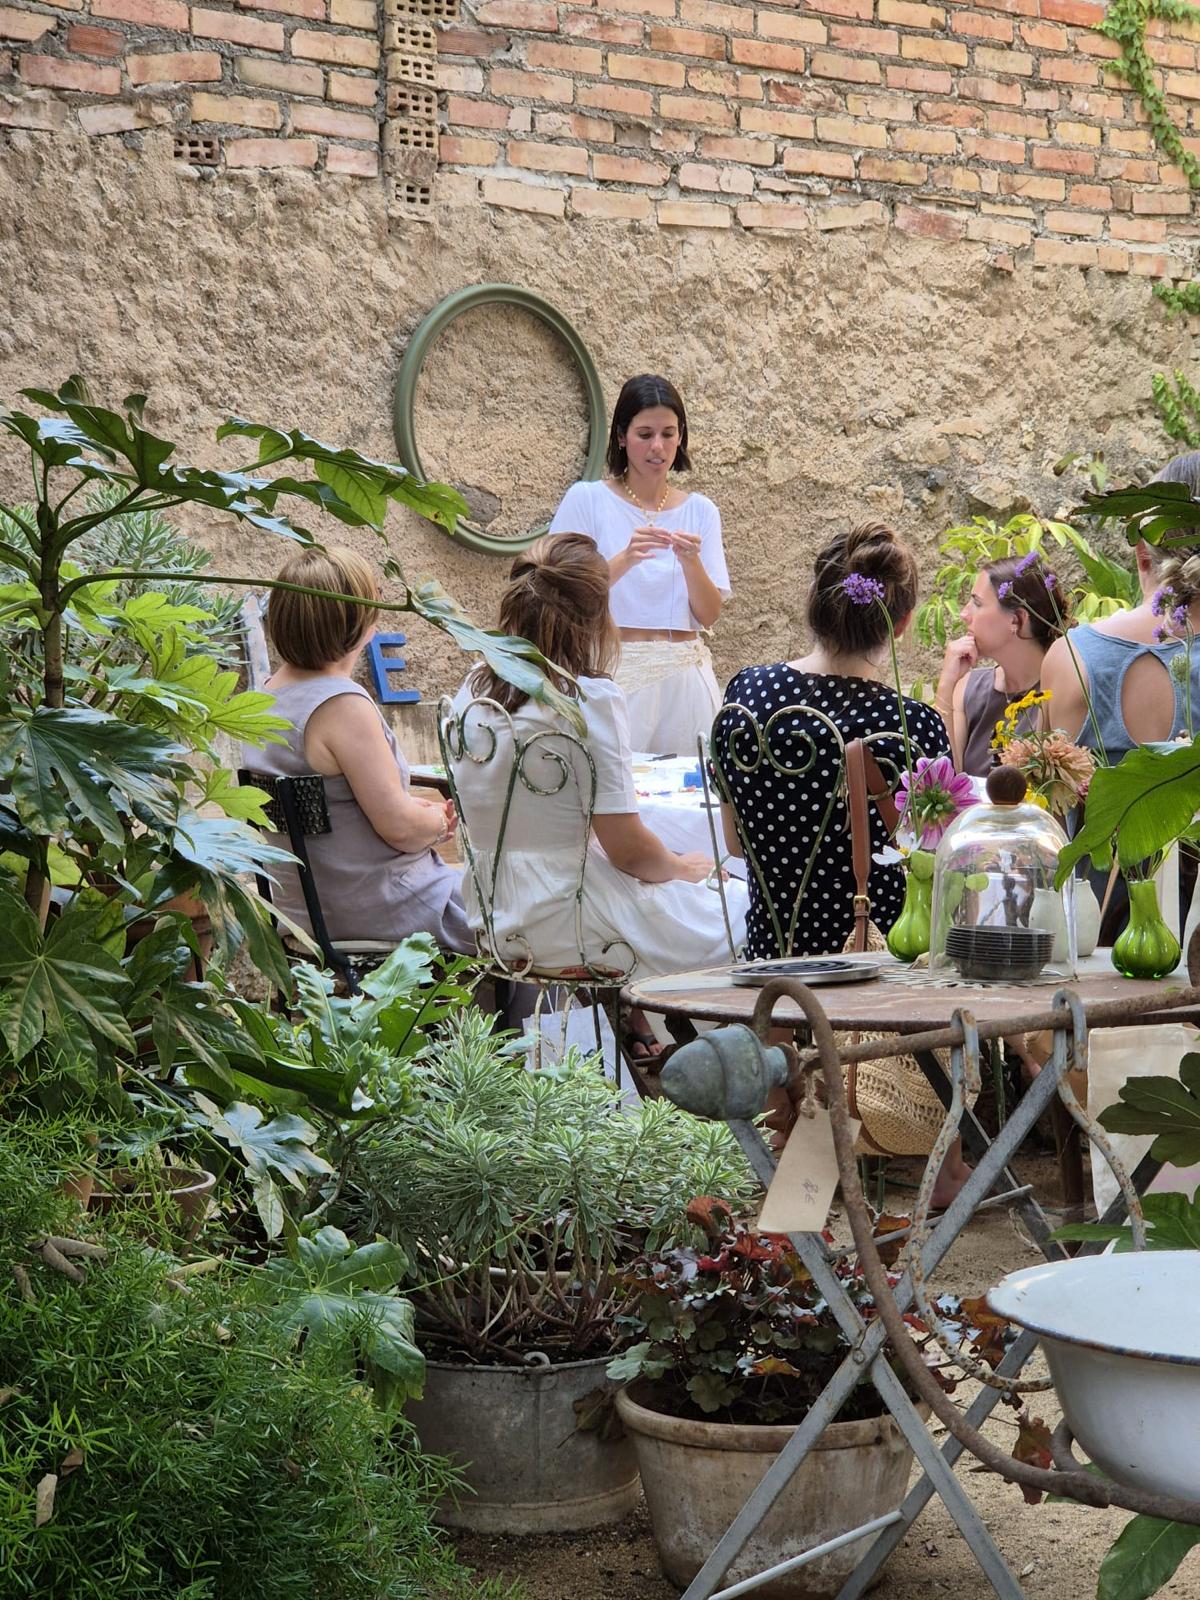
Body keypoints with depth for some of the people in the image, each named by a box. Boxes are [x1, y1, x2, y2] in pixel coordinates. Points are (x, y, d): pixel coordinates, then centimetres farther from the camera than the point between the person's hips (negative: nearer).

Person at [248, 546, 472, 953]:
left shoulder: (270, 694, 4)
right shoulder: (343, 705, -23)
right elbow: (399, 826, -22)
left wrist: (422, 812, 7)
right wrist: (439, 820, -1)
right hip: (379, 912, -9)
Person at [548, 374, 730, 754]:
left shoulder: (699, 510, 11)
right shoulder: (587, 499, 1)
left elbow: (709, 615, 4)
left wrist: (691, 562, -14)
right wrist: (624, 559, -21)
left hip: (684, 677, 3)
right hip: (613, 672, -3)